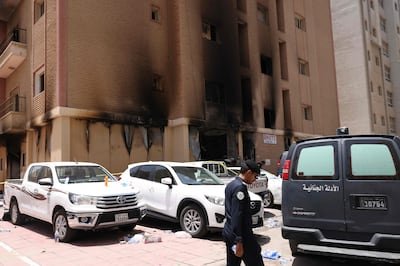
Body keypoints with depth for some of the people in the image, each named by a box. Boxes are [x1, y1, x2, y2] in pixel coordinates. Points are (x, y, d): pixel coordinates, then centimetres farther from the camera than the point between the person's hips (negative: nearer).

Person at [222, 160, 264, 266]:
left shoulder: (231, 185, 12)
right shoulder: (240, 187, -17)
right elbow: (237, 216, -23)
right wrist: (239, 241, -23)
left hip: (229, 233, 9)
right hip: (242, 235, -9)